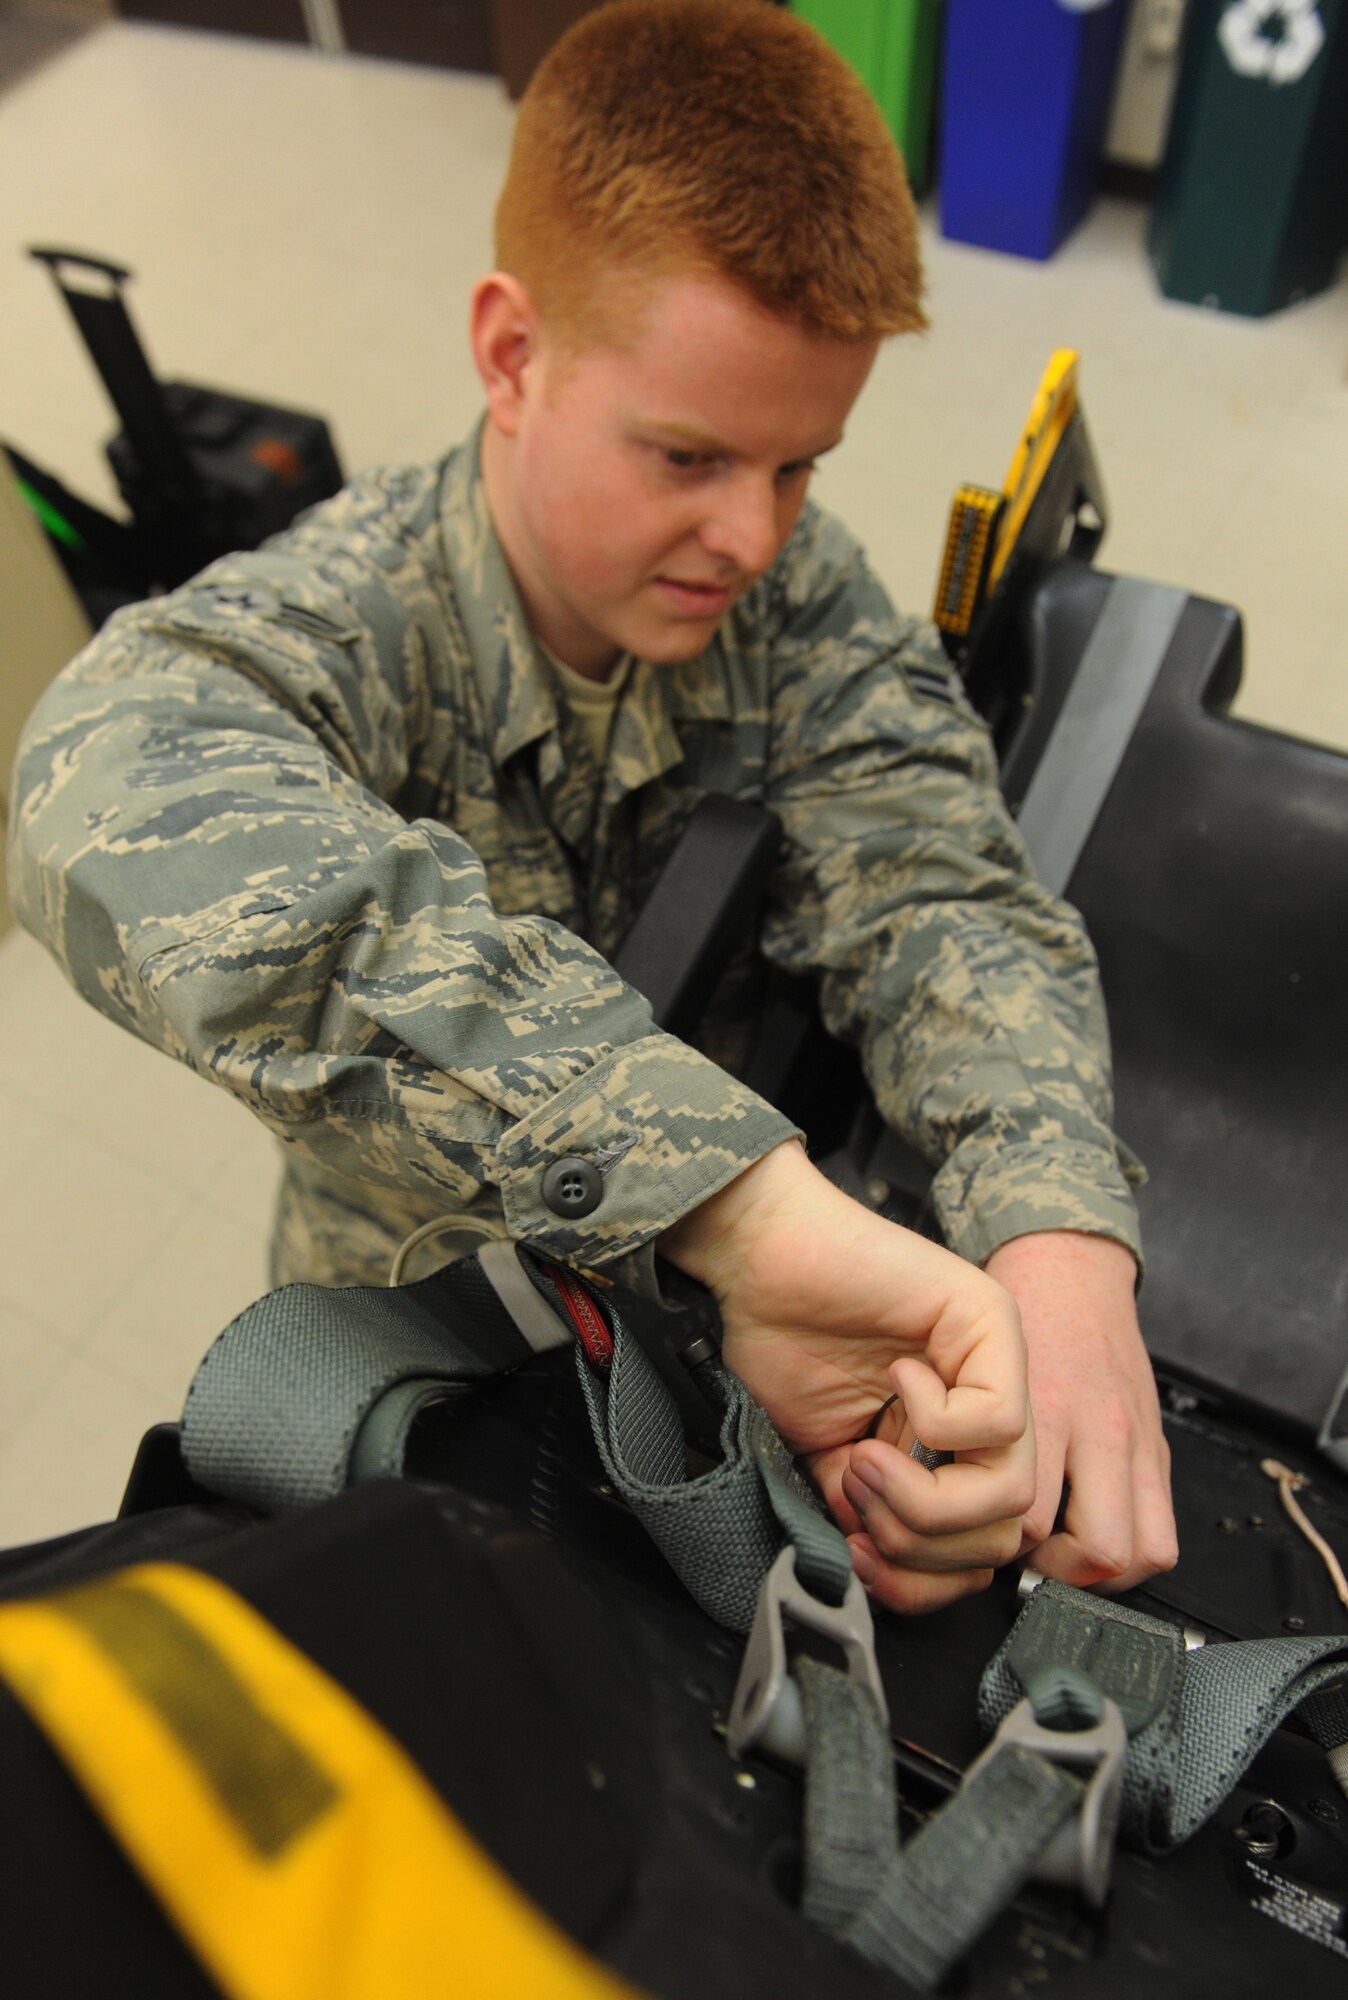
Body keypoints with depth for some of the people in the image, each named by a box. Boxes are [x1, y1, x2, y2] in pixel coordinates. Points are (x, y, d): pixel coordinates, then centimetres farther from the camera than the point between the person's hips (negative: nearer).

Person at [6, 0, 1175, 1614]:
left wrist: (1064, 1235, -43)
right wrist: (741, 1191, -62)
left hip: (709, 1294, 3)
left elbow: (936, 890, -23)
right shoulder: (344, 624, -28)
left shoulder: (796, 595, -14)